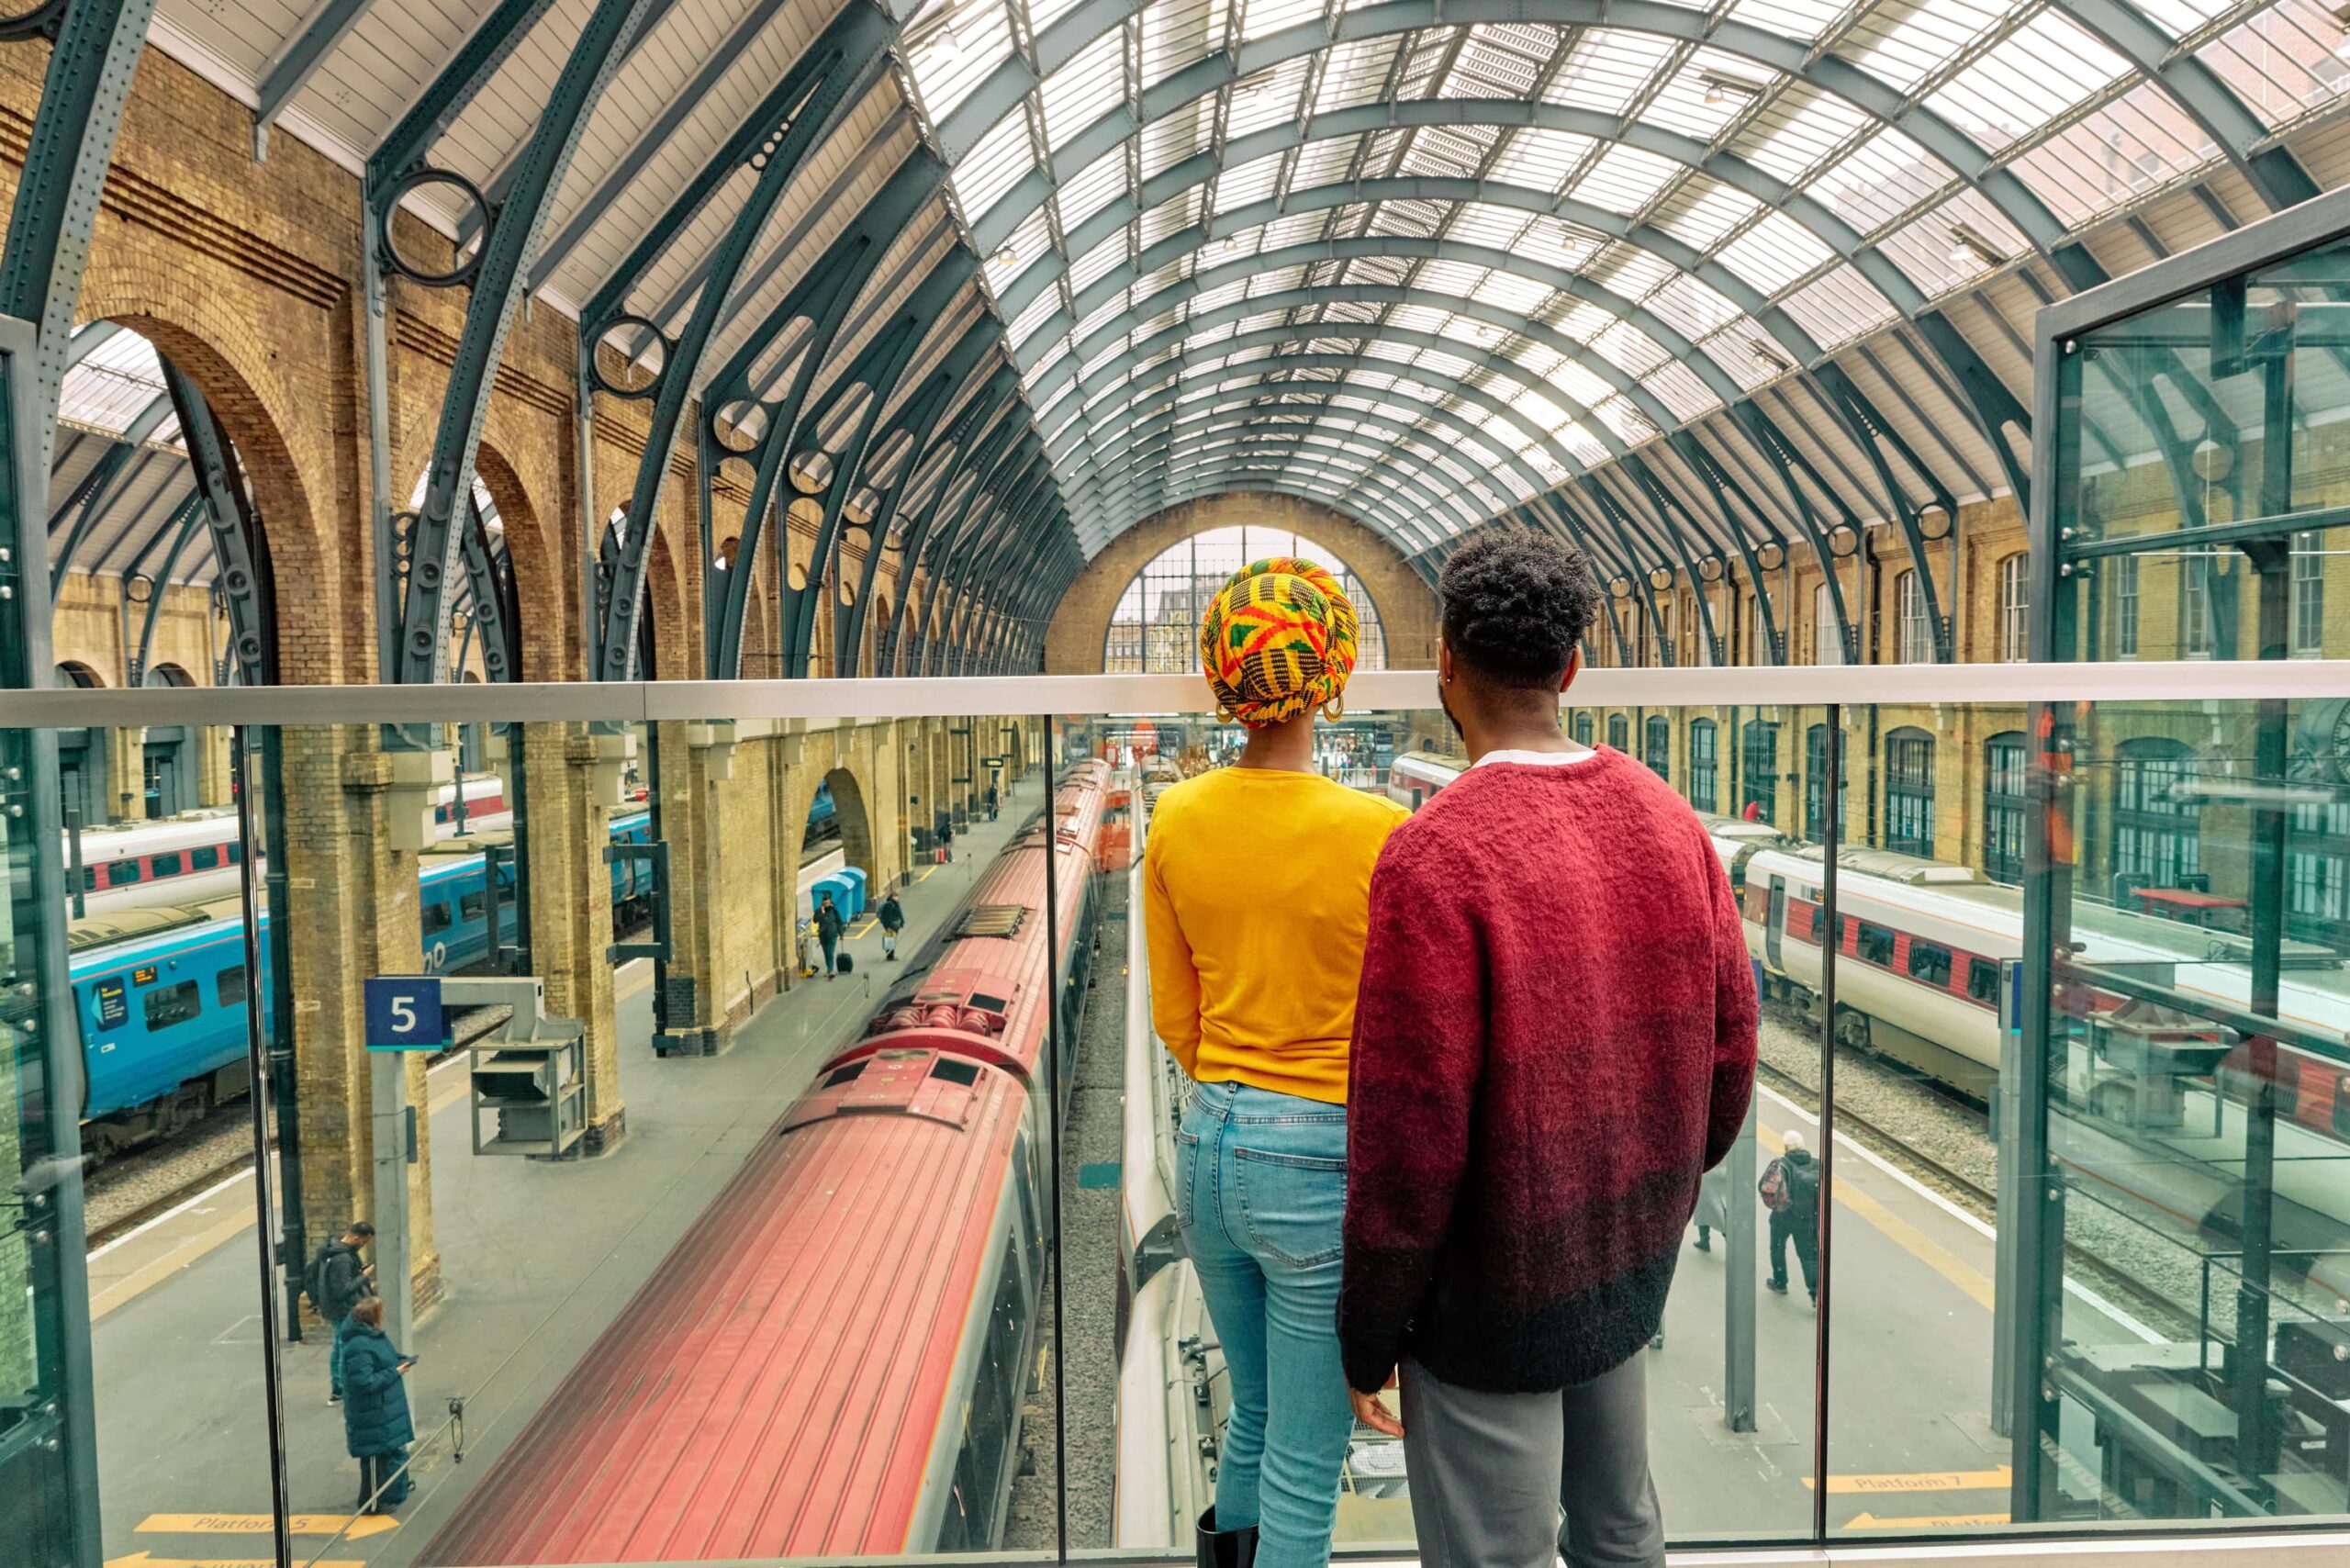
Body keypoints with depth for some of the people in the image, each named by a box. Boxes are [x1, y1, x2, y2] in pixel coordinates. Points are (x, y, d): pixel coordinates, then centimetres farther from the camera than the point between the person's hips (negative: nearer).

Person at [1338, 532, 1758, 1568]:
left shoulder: (1436, 854, -23)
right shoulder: (1667, 819, -3)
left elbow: (1410, 1123, -21)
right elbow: (1728, 1047, 5)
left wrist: (1368, 1333, -9)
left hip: (1496, 1298, -6)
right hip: (1633, 1273, 6)